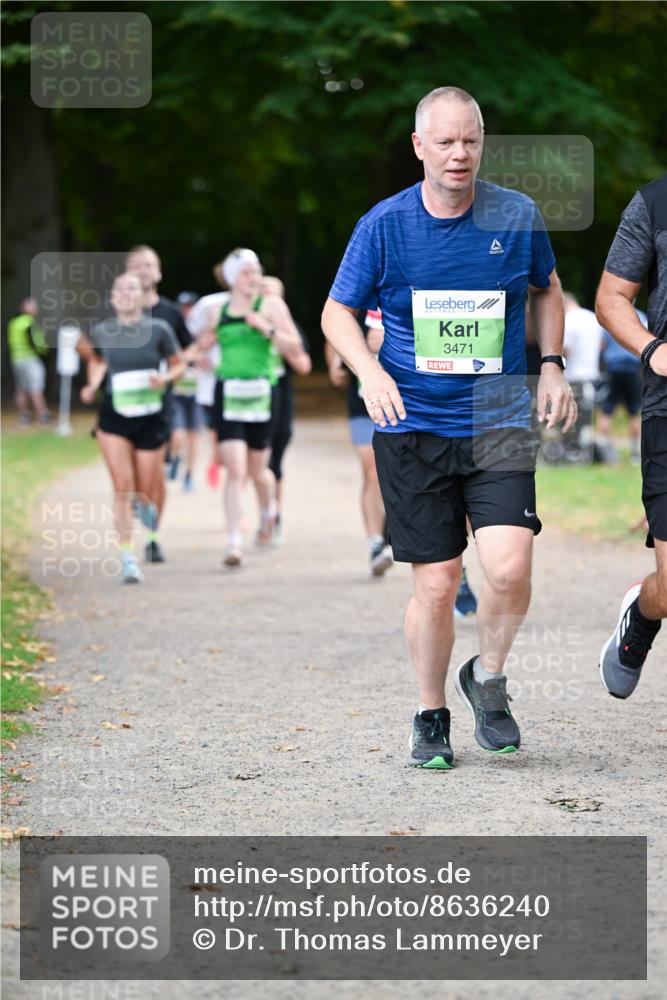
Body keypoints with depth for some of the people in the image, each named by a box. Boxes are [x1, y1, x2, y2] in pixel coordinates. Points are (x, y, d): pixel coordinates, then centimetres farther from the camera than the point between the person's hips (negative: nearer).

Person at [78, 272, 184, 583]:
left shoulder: (158, 330, -6)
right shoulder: (101, 332, 0)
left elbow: (178, 365, 5)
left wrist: (166, 377, -16)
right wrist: (92, 385, 2)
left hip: (151, 420, 0)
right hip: (114, 418, 0)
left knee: (145, 494, 5)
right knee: (122, 487, -15)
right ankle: (128, 557, -16)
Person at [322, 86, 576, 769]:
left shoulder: (517, 217, 0)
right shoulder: (383, 225, -3)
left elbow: (546, 288, 20)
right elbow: (338, 312, 6)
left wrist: (552, 367, 9)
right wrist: (370, 372, -12)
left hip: (500, 423, 1)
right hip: (413, 426, -1)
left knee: (509, 568, -16)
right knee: (435, 584, -1)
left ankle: (486, 677, 12)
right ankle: (430, 716, 21)